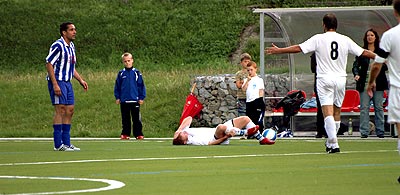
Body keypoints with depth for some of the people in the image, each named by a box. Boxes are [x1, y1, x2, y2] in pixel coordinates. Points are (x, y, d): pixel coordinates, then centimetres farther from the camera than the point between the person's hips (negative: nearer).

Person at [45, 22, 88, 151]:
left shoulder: (71, 46, 15)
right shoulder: (58, 46, -13)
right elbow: (49, 64, -16)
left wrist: (80, 80, 17)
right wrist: (55, 84, -21)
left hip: (67, 82, 9)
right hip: (57, 82, -9)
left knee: (69, 110, 6)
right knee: (60, 110, -11)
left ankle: (66, 142, 11)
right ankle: (58, 144, -9)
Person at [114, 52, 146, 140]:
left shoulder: (136, 73, 0)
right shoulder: (121, 74, 3)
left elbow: (141, 86, 2)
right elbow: (117, 86, 8)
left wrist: (141, 97, -1)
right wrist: (117, 97, 3)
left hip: (135, 100, -2)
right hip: (124, 101, 2)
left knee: (136, 119, 0)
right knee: (125, 119, 8)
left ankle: (138, 134, 4)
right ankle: (125, 134, 14)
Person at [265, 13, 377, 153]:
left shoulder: (318, 39, -4)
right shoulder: (345, 40, 4)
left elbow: (298, 48, -4)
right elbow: (363, 52, 10)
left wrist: (278, 50, 6)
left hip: (324, 79, -3)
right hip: (340, 79, 3)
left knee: (328, 112, -9)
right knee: (337, 112, 15)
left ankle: (334, 144, -21)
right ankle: (331, 141, 25)